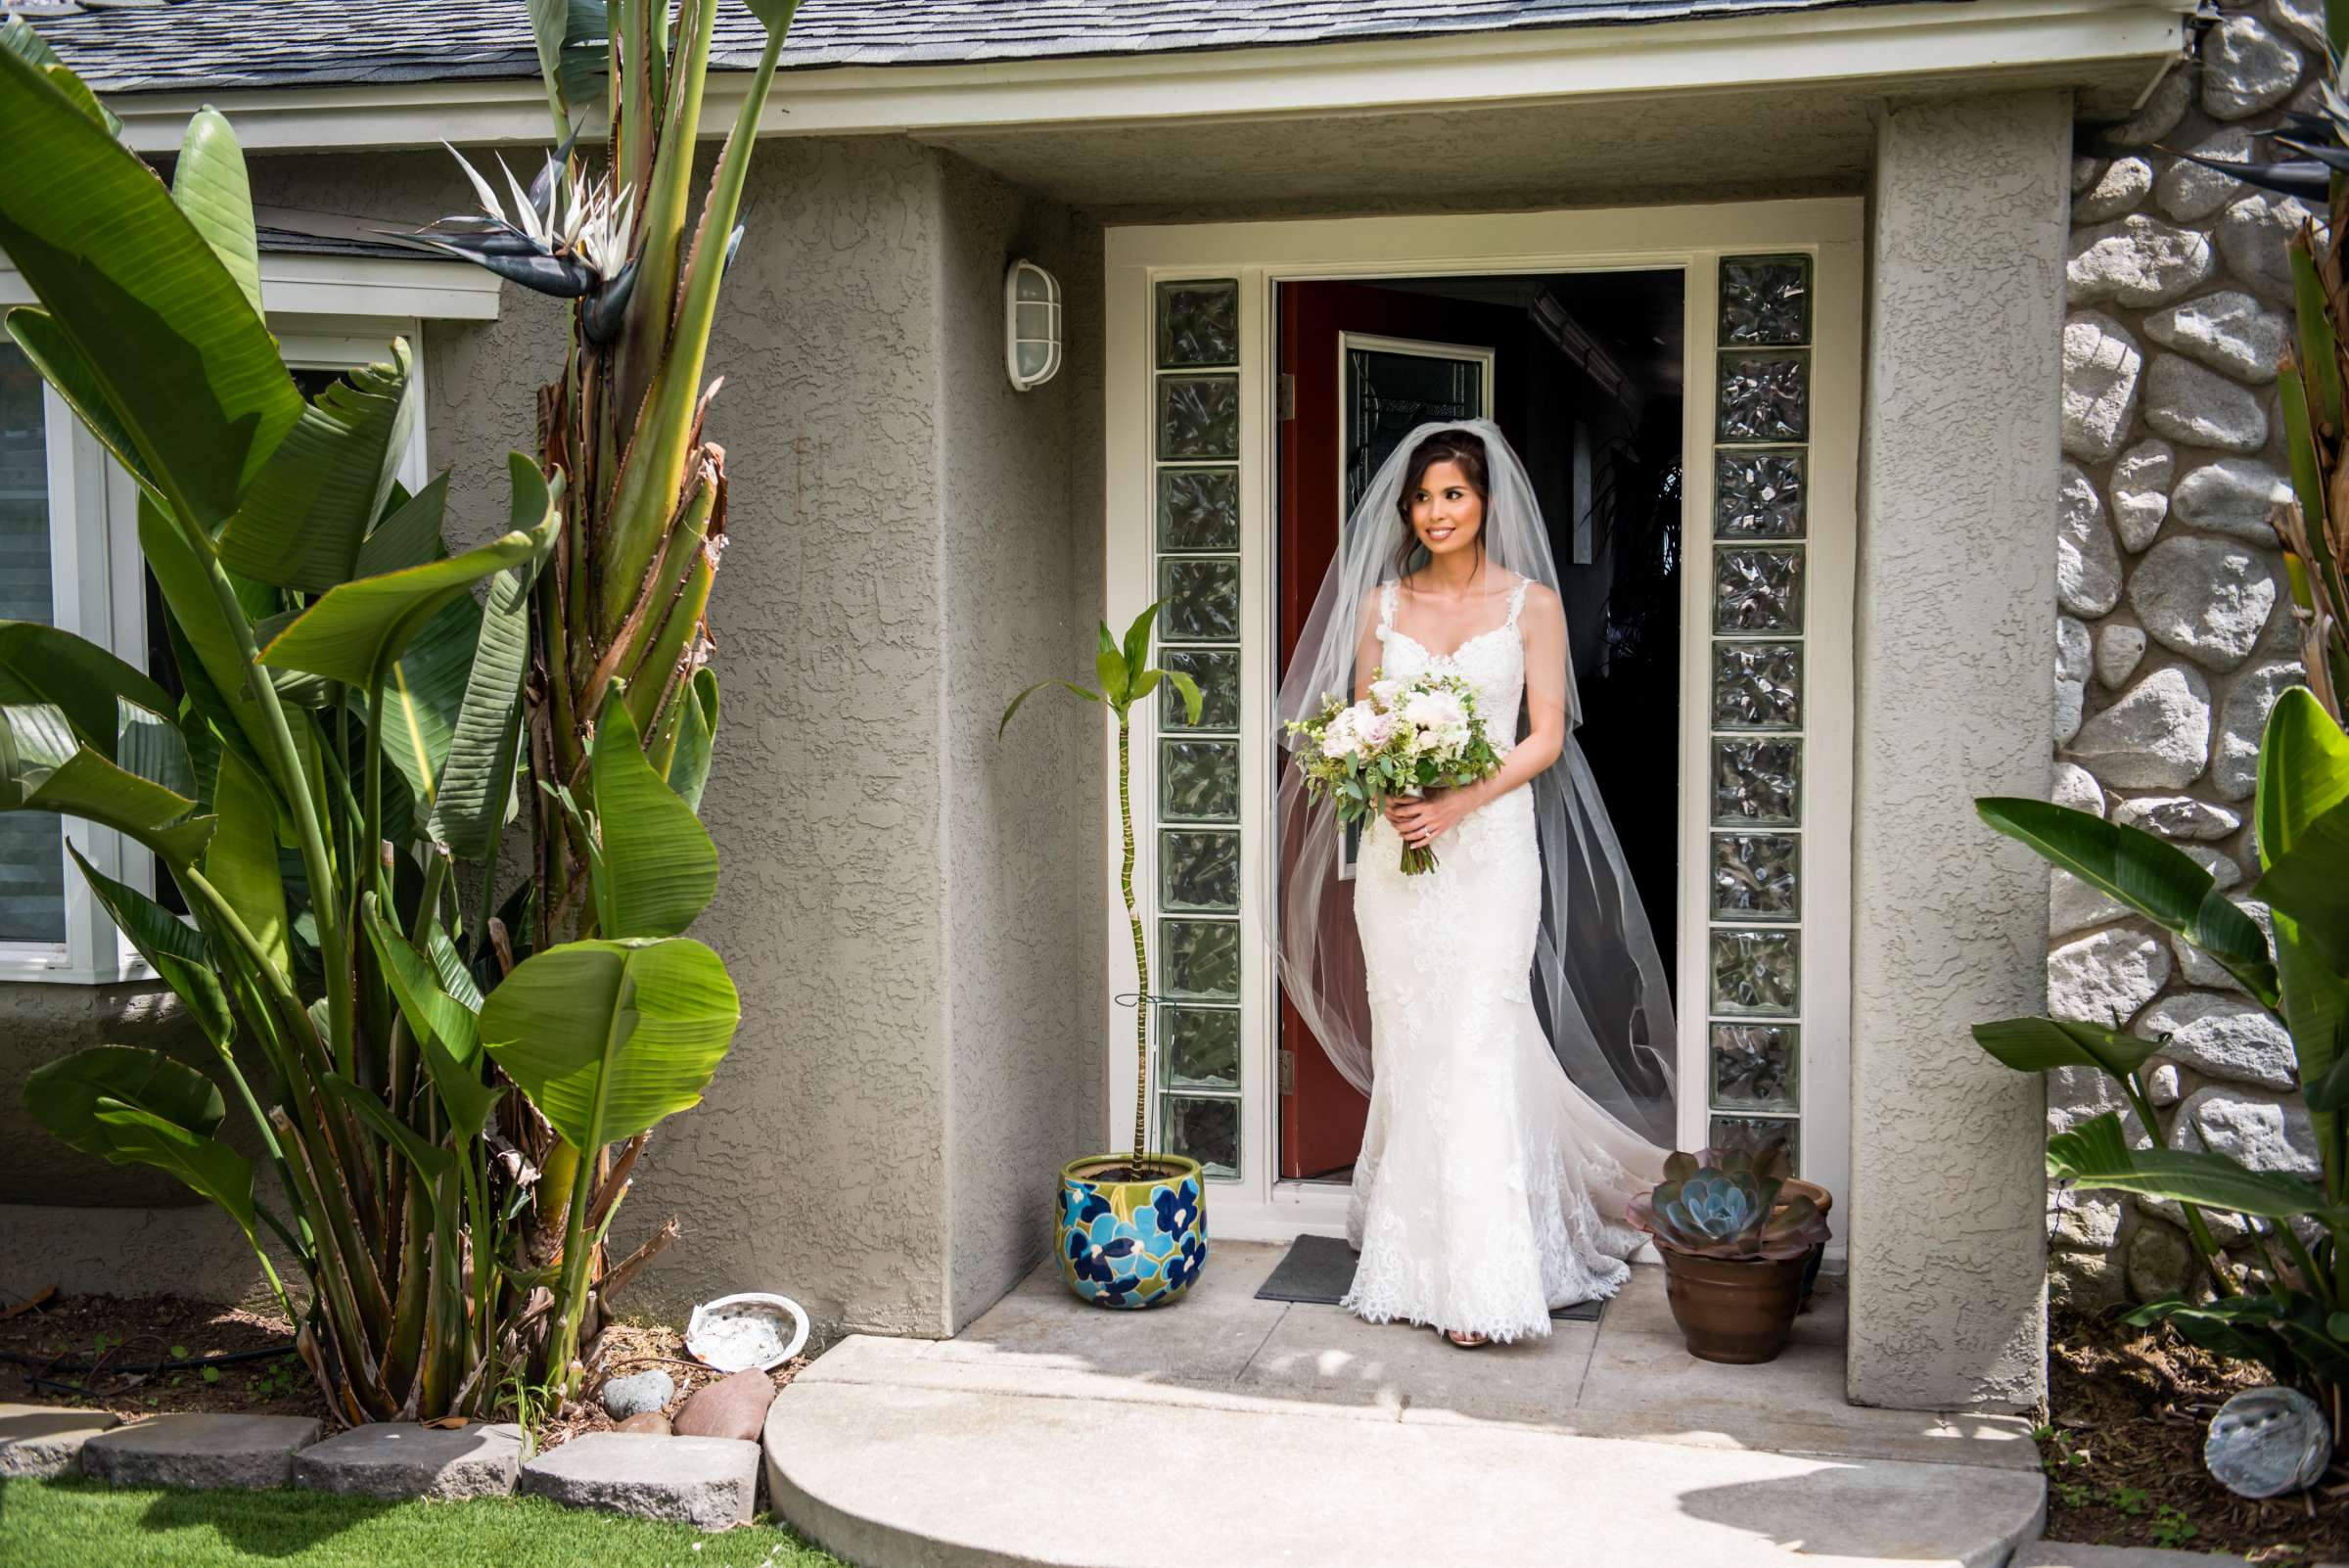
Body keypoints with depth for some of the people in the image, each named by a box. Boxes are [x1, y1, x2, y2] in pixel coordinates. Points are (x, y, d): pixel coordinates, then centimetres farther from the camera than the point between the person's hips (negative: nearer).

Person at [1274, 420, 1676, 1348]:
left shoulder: (1531, 603, 2)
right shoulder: (1381, 602, 10)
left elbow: (1547, 736, -2)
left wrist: (1461, 801, -15)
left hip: (1492, 844, -3)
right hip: (1396, 847, 3)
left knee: (1478, 1048, -8)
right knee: (1407, 1050, 5)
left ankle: (1483, 1280, -4)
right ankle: (1412, 1259, 15)